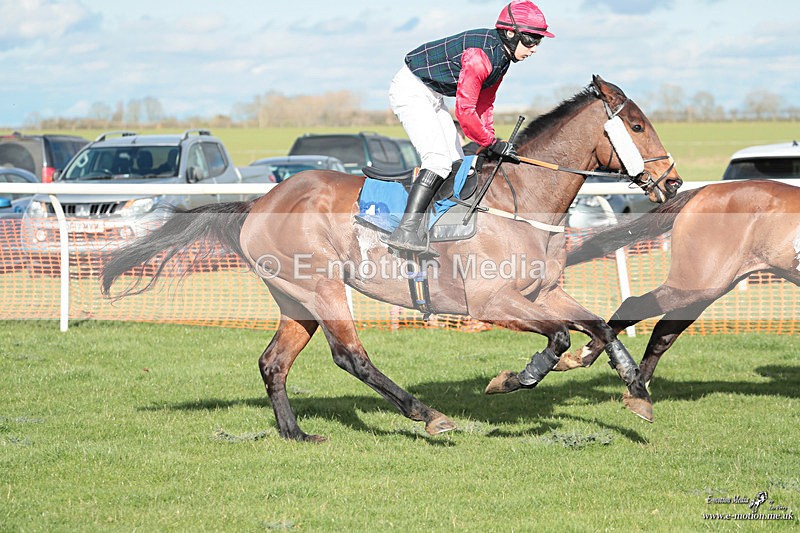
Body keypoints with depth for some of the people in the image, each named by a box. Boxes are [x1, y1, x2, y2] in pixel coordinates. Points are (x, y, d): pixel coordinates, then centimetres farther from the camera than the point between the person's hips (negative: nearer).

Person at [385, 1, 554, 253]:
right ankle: (405, 231, -31)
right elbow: (464, 111, -27)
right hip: (410, 90, -11)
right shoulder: (480, 55, -28)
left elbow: (484, 104, 13)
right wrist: (492, 144, -17)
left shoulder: (501, 55, 3)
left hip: (433, 97, 11)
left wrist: (489, 143, 6)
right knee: (439, 158, -23)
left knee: (457, 163, 9)